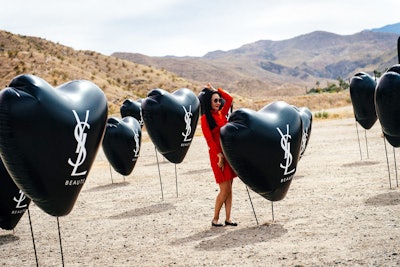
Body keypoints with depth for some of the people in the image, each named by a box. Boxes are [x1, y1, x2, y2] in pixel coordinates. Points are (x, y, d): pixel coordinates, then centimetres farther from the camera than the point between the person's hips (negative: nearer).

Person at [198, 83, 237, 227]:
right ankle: (215, 219, 5)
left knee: (229, 189, 6)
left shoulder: (221, 113, 12)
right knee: (225, 190, -7)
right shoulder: (205, 118, -6)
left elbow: (229, 99, 14)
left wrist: (215, 90, 11)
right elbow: (209, 139, -12)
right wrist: (219, 155, -17)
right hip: (217, 154, -6)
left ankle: (228, 218, 11)